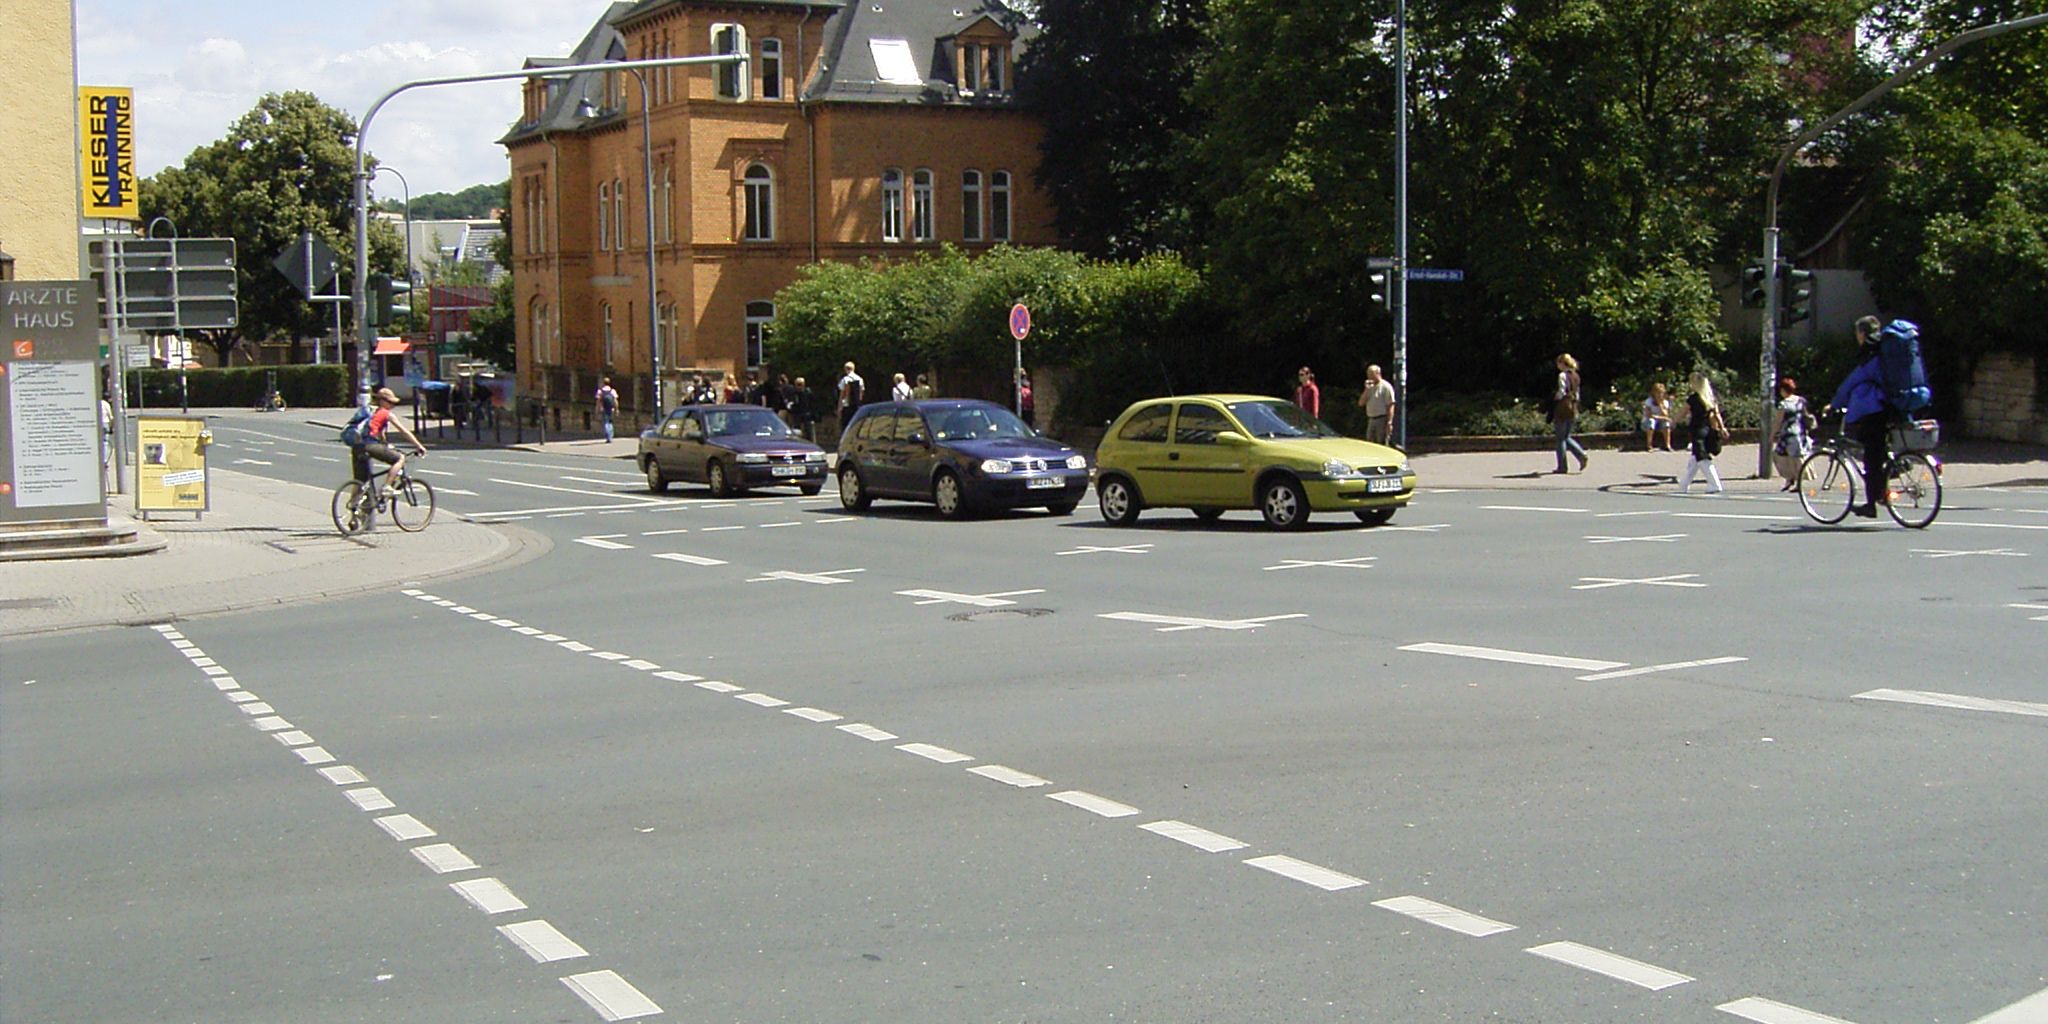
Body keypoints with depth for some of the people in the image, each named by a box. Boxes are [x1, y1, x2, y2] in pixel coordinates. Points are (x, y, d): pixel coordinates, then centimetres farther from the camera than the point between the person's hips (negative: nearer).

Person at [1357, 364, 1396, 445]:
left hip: (1382, 420, -7)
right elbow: (1361, 403, 10)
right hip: (1371, 420, 7)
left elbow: (1390, 406, -11)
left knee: (1382, 444, -8)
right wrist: (1366, 389, -1)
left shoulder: (1386, 386, -6)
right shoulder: (1370, 387, 16)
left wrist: (1389, 423, -18)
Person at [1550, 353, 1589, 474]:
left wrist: (1554, 396, 1)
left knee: (1561, 438, 0)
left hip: (1562, 409, -8)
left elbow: (1561, 393, -16)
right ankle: (1581, 454, -1)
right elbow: (1577, 393, 15)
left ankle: (1562, 466, 2)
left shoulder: (1563, 375, -12)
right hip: (1573, 409, 8)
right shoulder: (1575, 376, 12)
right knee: (1566, 437, 17)